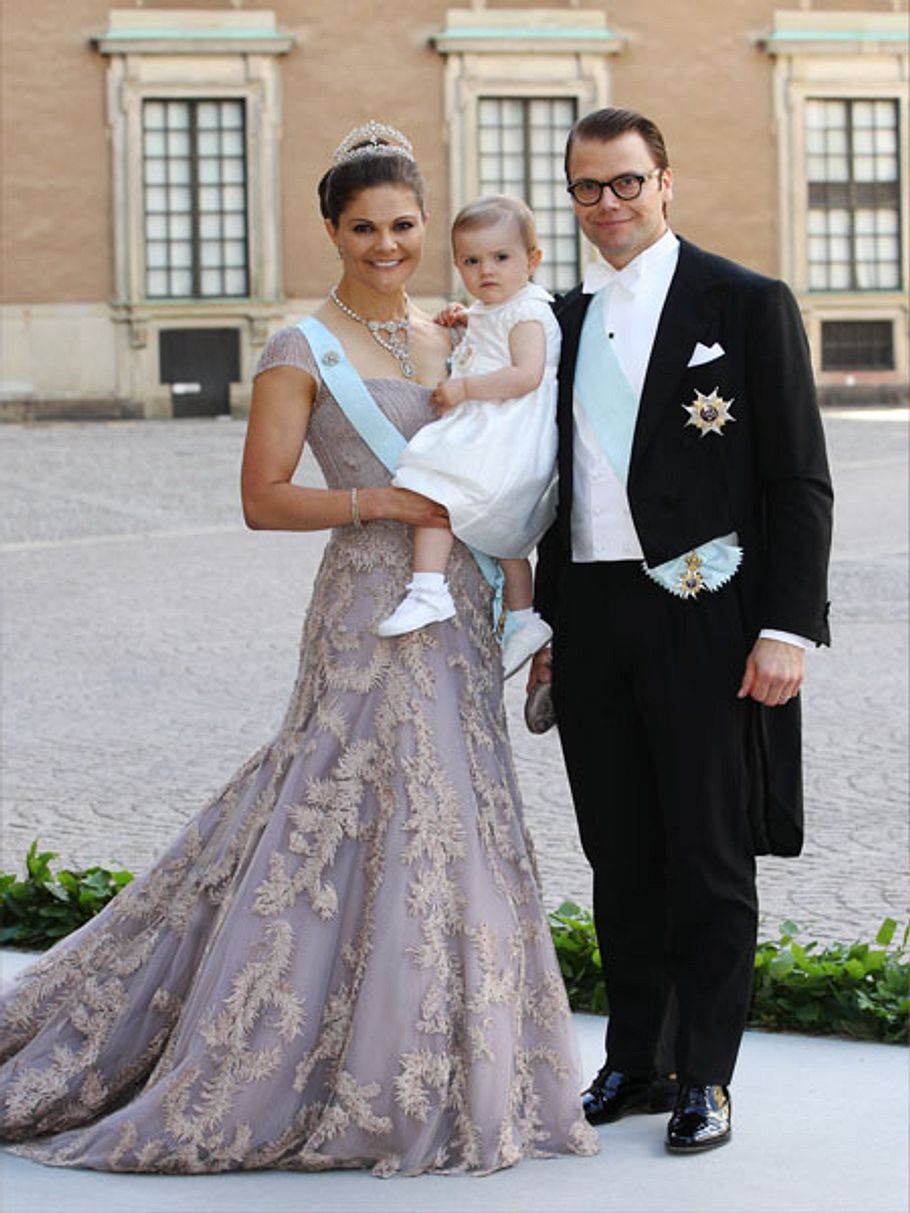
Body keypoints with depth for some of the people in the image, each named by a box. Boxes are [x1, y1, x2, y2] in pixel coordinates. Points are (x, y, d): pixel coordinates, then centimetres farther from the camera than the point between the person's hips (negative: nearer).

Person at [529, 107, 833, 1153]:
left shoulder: (747, 306, -3)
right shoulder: (569, 320, 14)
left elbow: (799, 484, -6)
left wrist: (787, 628, -13)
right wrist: (549, 623, 16)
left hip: (704, 619, -5)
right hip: (593, 622, 6)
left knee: (710, 861, 2)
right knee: (621, 859, 12)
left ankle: (704, 1077, 11)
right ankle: (635, 1062, 22)